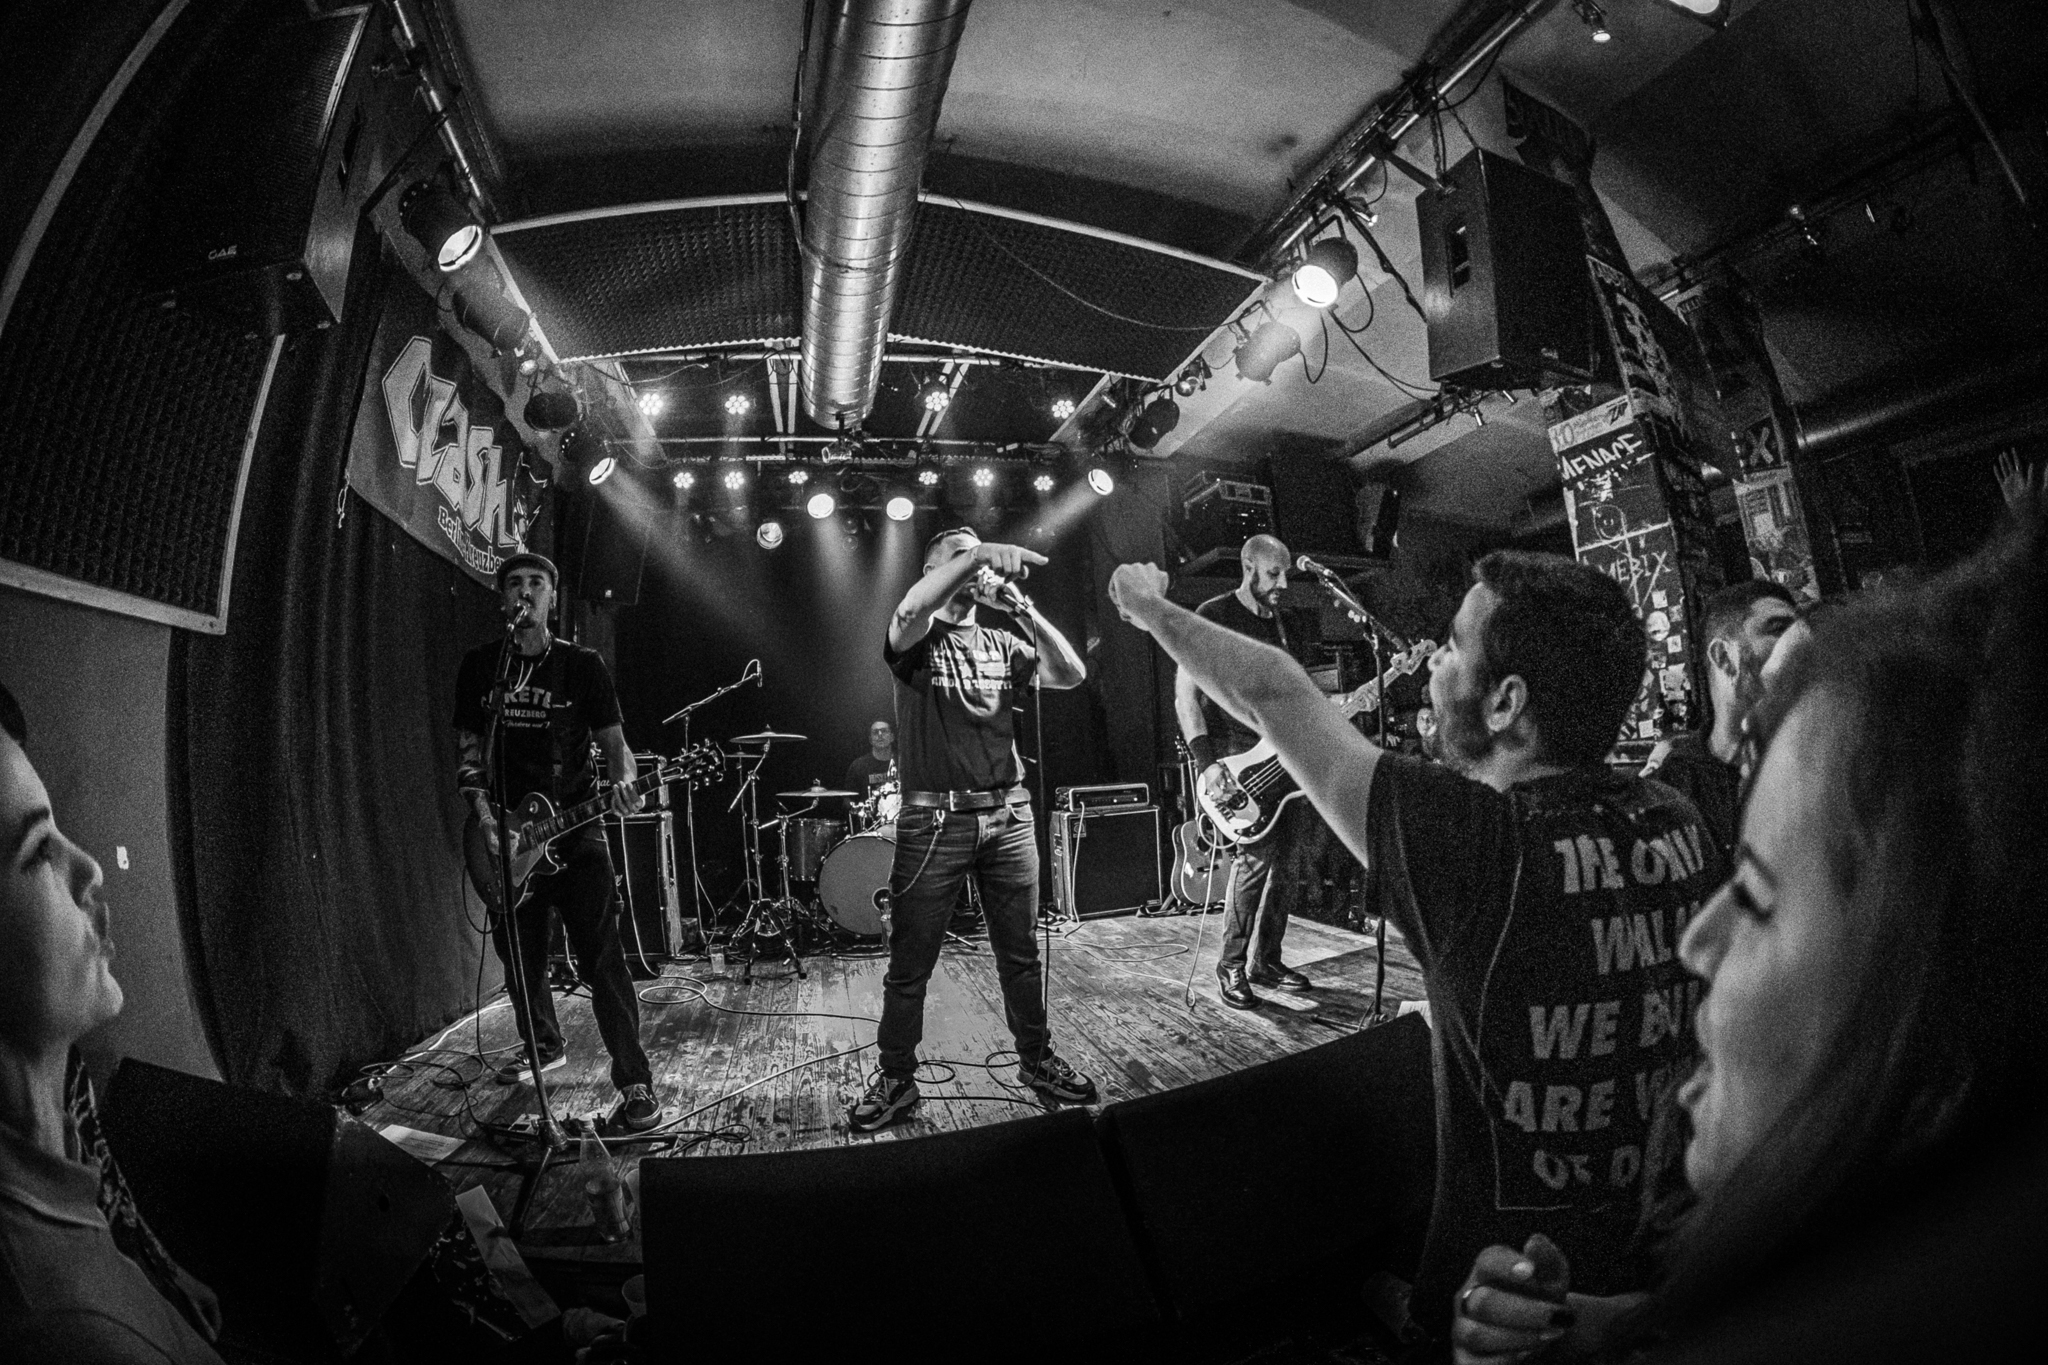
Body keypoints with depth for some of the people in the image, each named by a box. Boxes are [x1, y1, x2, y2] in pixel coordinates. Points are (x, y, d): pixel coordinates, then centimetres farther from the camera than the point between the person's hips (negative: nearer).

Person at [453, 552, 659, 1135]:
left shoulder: (581, 664, 1)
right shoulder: (480, 665, 8)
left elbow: (613, 740, -1)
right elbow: (470, 749, 10)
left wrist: (624, 781, -23)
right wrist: (484, 814, -5)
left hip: (574, 830, -4)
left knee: (600, 959, -11)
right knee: (519, 957, 15)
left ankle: (636, 1084, -9)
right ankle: (544, 1044, 40)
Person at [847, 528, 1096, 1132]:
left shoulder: (1002, 642, 14)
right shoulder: (918, 640, 1)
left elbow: (1071, 674, 0)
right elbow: (908, 612, -25)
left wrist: (1019, 605, -8)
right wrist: (975, 554, -27)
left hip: (1008, 816, 4)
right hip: (935, 821, -4)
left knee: (1020, 954, 13)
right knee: (910, 965, 4)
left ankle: (1036, 1058, 32)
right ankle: (896, 1081, 21)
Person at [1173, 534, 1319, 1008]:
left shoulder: (1279, 623, 18)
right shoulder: (1214, 616, -6)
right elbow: (1185, 692, -11)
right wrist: (1206, 761, -19)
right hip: (1237, 754, -7)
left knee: (1289, 857, 6)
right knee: (1258, 854, -16)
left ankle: (1265, 960, 20)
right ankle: (1231, 967, -1)